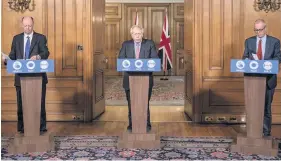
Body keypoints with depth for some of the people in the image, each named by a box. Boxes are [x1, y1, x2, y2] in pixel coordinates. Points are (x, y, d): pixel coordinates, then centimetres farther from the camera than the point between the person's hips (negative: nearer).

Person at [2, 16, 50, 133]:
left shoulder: (41, 38, 3)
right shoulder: (16, 38, 12)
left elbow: (46, 53, -10)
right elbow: (13, 56, 9)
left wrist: (37, 57, -31)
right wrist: (6, 59, -13)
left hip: (38, 76, -2)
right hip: (21, 76, 2)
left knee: (40, 103, 4)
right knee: (21, 103, 7)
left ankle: (42, 127, 12)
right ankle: (21, 128, 16)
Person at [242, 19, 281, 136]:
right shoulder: (249, 41, 9)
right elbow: (245, 57, 11)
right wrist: (248, 60, -13)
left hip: (268, 78, -2)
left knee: (266, 105, 3)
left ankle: (266, 131, 10)